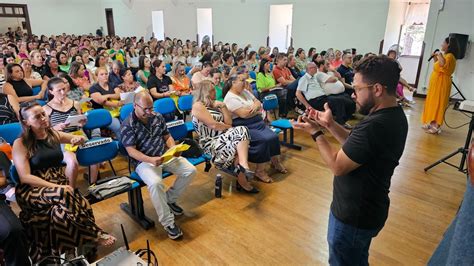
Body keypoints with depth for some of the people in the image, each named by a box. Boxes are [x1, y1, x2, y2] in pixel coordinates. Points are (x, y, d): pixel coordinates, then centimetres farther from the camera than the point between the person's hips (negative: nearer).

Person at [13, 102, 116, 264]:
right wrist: (56, 187, -22)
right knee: (64, 195, -36)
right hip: (33, 191, -4)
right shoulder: (21, 144, -2)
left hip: (59, 185, 4)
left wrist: (78, 139, 0)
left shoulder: (53, 134, 11)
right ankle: (94, 234, -22)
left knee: (61, 210, -33)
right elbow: (25, 177, -10)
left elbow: (80, 139, 27)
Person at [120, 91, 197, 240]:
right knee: (155, 183, -35)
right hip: (144, 161, -5)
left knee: (191, 170, -10)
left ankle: (169, 199, 13)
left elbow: (167, 136, 13)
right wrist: (150, 159, -30)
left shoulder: (158, 117, 7)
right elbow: (131, 151, -15)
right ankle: (168, 222, -17)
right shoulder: (127, 125, -10)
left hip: (165, 156, 6)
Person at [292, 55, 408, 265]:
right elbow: (355, 146, 6)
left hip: (353, 215, -9)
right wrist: (330, 125, -2)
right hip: (368, 209, 9)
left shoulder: (375, 125, -33)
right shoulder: (394, 115, 0)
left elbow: (337, 166, -25)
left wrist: (315, 132, -15)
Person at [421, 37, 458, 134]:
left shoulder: (450, 56, -13)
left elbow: (444, 65, -34)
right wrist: (435, 58, 15)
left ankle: (436, 126, -7)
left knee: (437, 104, -9)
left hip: (441, 84, -10)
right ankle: (431, 123, 19)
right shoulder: (445, 55, 17)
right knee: (433, 103, 12)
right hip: (436, 83, 10)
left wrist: (440, 55, -22)